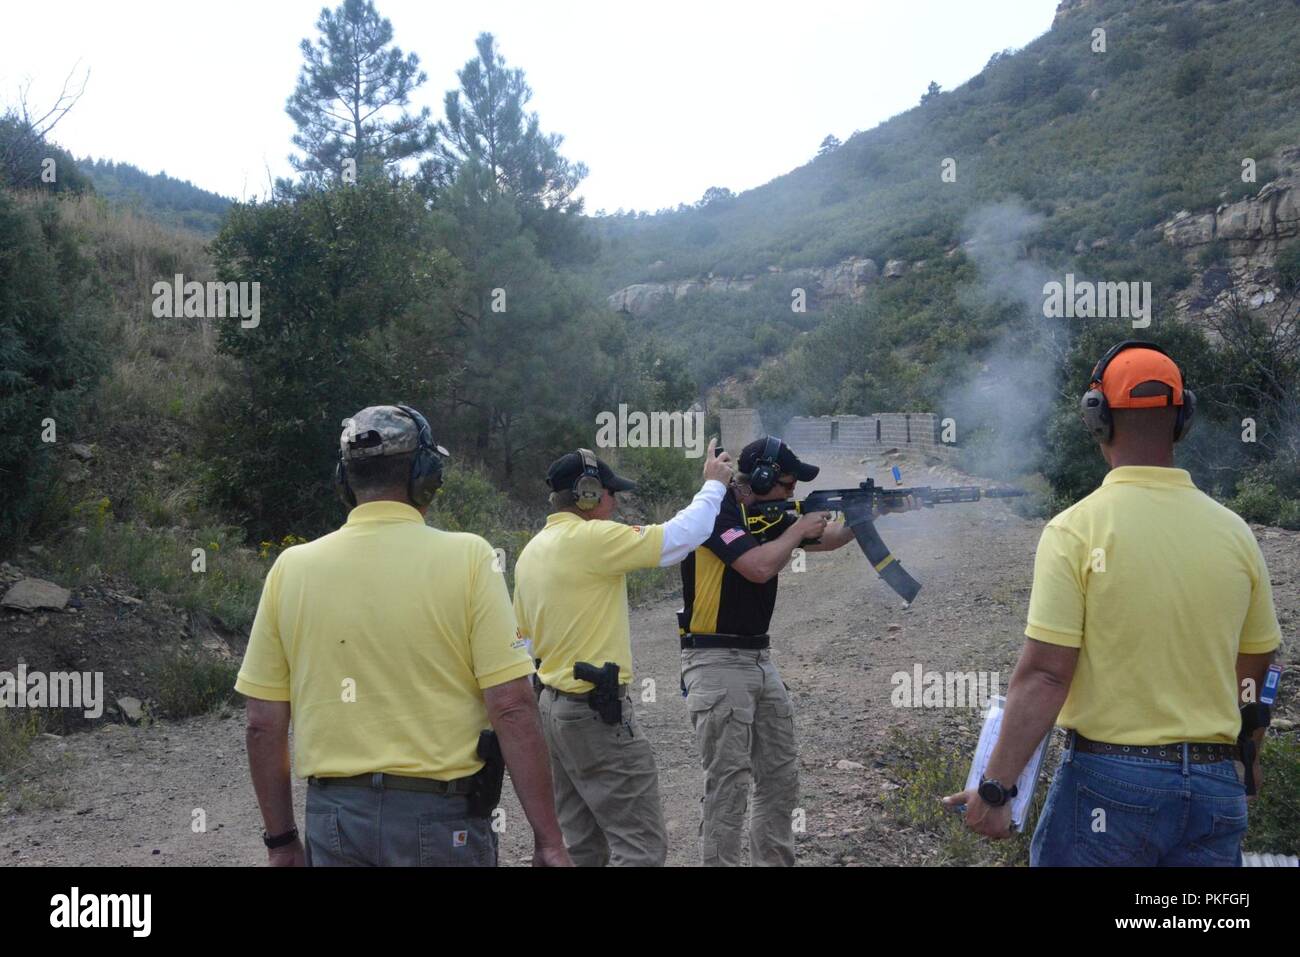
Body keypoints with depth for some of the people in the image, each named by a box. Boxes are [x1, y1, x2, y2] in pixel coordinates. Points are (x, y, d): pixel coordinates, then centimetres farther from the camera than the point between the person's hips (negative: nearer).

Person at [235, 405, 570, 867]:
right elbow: (512, 707, -14)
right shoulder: (467, 557, -10)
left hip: (334, 816, 3)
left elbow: (263, 724, 2)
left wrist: (281, 839, 13)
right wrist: (548, 839, -8)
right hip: (439, 816, -3)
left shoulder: (291, 568, -1)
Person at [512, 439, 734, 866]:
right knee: (642, 846, -3)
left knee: (583, 846, 14)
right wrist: (714, 484, 0)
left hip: (552, 707, 9)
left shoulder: (532, 550, 10)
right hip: (598, 713, -9)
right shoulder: (591, 539, -17)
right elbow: (682, 536, -15)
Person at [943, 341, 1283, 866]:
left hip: (1109, 779, -4)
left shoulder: (1075, 530, -13)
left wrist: (995, 788, -10)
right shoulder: (1235, 532, 0)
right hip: (1216, 786, 4)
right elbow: (1254, 672, 11)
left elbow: (1044, 676, -17)